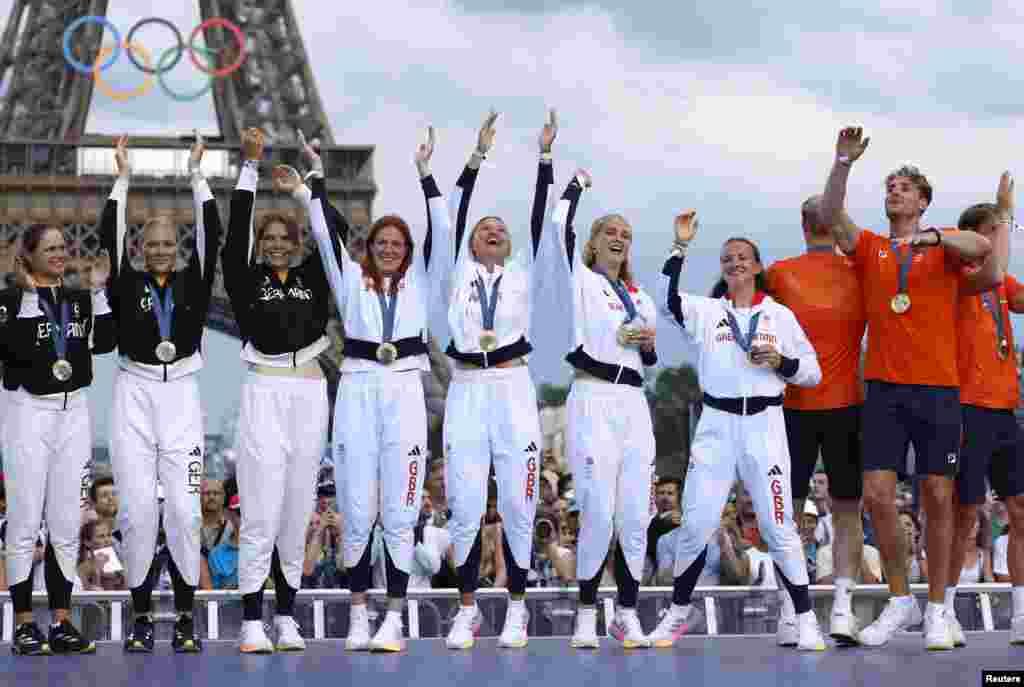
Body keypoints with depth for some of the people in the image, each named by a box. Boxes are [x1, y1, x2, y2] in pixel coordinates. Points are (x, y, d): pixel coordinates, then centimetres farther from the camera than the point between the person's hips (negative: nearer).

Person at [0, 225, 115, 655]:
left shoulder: (80, 299, 12)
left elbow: (105, 343, -3)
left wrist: (98, 291, -6)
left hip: (73, 413, 5)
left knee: (66, 524, 6)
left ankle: (61, 623, 11)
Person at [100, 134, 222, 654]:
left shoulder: (193, 283, 7)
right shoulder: (127, 285, 6)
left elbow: (211, 235, -2)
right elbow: (110, 236, -4)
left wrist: (197, 175, -2)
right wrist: (122, 179, -4)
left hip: (182, 398, 0)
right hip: (134, 396, 0)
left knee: (184, 509, -3)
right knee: (137, 509, -3)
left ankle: (185, 618, 4)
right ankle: (141, 617, 5)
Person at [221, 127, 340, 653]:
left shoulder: (312, 277, 13)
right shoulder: (246, 279, 6)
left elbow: (339, 233, 8)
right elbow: (236, 232, -4)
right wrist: (250, 168, -6)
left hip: (309, 393, 3)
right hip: (264, 392, -3)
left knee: (297, 512, 7)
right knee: (261, 513, -8)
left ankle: (287, 618, 14)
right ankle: (252, 623, -5)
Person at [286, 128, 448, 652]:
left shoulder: (418, 280, 13)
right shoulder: (351, 279, 13)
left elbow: (440, 232, 3)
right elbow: (325, 232, 3)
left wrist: (424, 173, -1)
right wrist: (315, 177, -2)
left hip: (404, 391, 0)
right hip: (357, 390, 0)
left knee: (399, 511, -2)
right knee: (357, 510, -1)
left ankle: (394, 618, 0)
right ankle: (358, 615, 6)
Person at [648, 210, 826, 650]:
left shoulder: (780, 315, 8)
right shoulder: (706, 311, 8)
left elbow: (812, 372, 9)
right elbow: (667, 299, -11)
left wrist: (780, 362, -10)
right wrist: (680, 246, -15)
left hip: (764, 424, -1)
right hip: (716, 425, 1)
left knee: (777, 525, -5)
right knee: (696, 522, -1)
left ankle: (802, 619, 2)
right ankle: (679, 611, 16)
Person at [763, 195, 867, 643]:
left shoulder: (780, 274, -1)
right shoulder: (859, 275, 1)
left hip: (794, 407, 0)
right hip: (846, 404, 0)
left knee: (788, 513, 7)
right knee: (847, 513, 7)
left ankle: (791, 611, -1)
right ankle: (842, 609, -4)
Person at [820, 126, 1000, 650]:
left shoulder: (943, 250, 7)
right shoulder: (869, 249, 12)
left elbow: (983, 249, -13)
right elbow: (830, 215, -3)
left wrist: (932, 236, -23)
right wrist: (843, 162, -15)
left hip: (938, 389, -1)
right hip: (884, 389, 1)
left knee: (937, 497, 1)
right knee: (877, 494, -6)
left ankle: (937, 611, 10)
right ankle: (899, 602, 10)